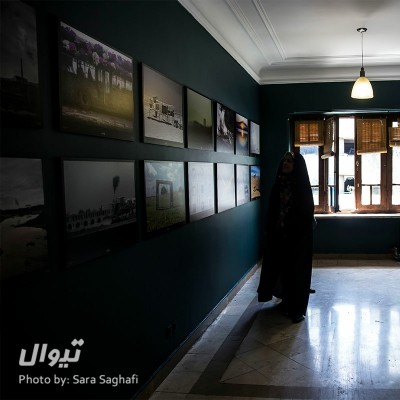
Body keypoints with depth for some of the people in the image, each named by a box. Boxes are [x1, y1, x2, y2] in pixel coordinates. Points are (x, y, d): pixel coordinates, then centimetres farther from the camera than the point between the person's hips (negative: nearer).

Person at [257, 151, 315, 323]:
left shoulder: (302, 187, -9)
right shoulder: (278, 185, 6)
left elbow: (308, 213, -11)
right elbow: (271, 211, 9)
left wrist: (303, 234, -16)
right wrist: (269, 230, 6)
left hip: (297, 235, -5)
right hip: (278, 234, 5)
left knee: (296, 269, 0)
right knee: (281, 267, 13)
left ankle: (298, 308, 10)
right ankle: (286, 301, 30)